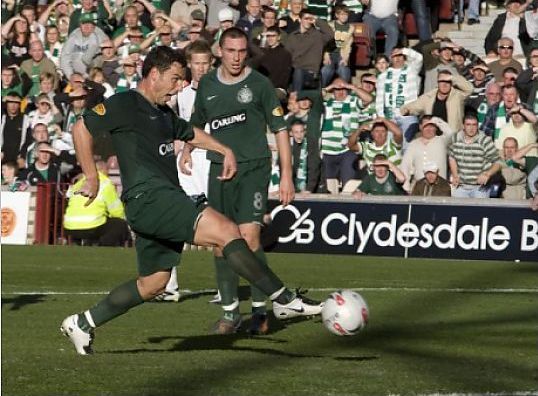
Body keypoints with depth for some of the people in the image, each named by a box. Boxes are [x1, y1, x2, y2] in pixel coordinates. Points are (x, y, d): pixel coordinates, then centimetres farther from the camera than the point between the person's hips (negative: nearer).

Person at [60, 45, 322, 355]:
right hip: (148, 197, -11)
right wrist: (92, 177, -8)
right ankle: (284, 300, -21)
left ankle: (82, 324, 24)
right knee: (226, 231, -20)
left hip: (166, 201, 11)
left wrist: (225, 150, 30)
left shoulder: (164, 114, 24)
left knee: (153, 284, 15)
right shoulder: (125, 104, -4)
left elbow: (190, 133, 42)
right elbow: (82, 128, -7)